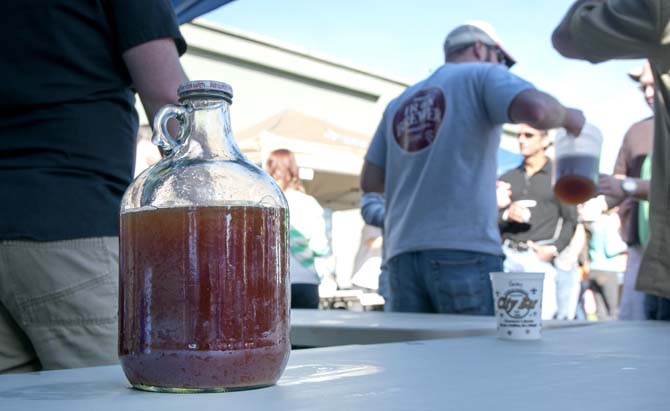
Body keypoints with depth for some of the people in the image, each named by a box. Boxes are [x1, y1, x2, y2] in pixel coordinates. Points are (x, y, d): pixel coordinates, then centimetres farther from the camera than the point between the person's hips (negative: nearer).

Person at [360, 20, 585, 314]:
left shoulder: (399, 103, 23)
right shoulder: (482, 75, 7)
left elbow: (370, 181, 19)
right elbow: (536, 110, -14)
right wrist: (569, 117, 7)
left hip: (403, 253, 6)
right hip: (464, 249, -6)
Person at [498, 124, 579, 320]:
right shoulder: (506, 179, 20)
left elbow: (571, 220, 4)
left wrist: (554, 248, -9)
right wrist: (506, 215, -7)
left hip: (542, 257, -3)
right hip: (509, 256, 3)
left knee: (542, 317, -13)